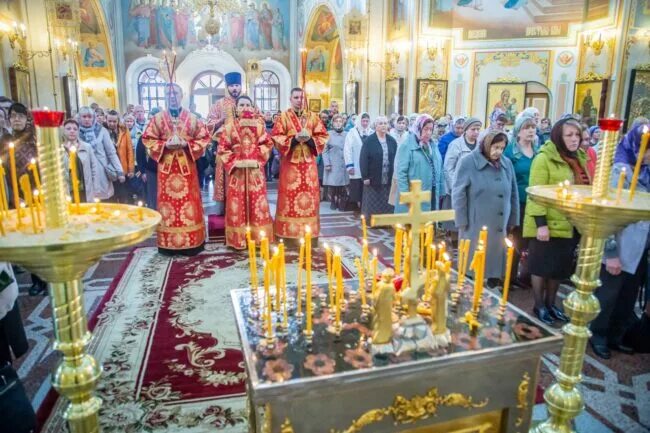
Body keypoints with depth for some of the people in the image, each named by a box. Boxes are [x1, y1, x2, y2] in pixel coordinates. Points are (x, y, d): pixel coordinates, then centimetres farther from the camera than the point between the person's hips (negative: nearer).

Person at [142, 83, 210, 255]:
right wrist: (165, 145, -12)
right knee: (168, 202, 2)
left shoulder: (191, 118, 3)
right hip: (166, 166, 0)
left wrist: (187, 144, -13)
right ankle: (169, 242, 11)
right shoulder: (158, 118, 4)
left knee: (189, 201, 2)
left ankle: (191, 241, 10)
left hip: (187, 166, 0)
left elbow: (204, 138, 2)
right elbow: (148, 139, 4)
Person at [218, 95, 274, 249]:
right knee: (237, 204, 1)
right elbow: (222, 148, 0)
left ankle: (258, 238, 12)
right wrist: (233, 162, -11)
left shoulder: (258, 123, 6)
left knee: (257, 203, 3)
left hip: (255, 169, 1)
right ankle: (238, 239, 10)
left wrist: (258, 159, -9)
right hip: (237, 169, -1)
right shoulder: (230, 125, 3)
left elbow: (267, 144, 2)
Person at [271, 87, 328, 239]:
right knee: (290, 195, -2)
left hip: (308, 162, 3)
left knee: (310, 194, 3)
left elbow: (322, 136, 8)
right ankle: (289, 231, 5)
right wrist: (294, 138, -17)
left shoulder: (313, 116, 10)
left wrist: (309, 138, -11)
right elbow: (276, 138, -5)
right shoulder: (283, 117, 2)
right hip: (290, 161, -3)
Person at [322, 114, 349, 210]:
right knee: (332, 183, -3)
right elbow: (325, 150, 0)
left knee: (342, 184, -1)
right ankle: (333, 202, 14)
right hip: (332, 164, -2)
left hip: (344, 164, 2)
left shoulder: (346, 135, 10)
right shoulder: (328, 134, 3)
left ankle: (342, 202, 11)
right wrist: (326, 163, -8)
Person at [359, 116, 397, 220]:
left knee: (387, 204, 6)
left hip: (388, 180, 4)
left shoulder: (392, 141, 8)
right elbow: (363, 159, -8)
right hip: (373, 179, -3)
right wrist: (365, 176, -13)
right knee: (372, 204, 2)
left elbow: (396, 159, 8)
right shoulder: (369, 141, -4)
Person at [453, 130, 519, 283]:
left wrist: (513, 221, 12)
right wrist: (462, 222, -11)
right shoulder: (468, 162, -7)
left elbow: (513, 194, 14)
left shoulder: (507, 164, 9)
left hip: (500, 227, 5)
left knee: (496, 261, 13)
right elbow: (458, 194, -8)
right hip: (476, 227, -5)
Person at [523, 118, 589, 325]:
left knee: (560, 268, 16)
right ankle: (539, 306, 20)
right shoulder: (544, 158, -12)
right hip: (548, 224, -7)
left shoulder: (579, 159, 10)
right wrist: (540, 224, -21)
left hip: (570, 226, 7)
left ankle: (550, 304, 31)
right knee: (542, 267, 5)